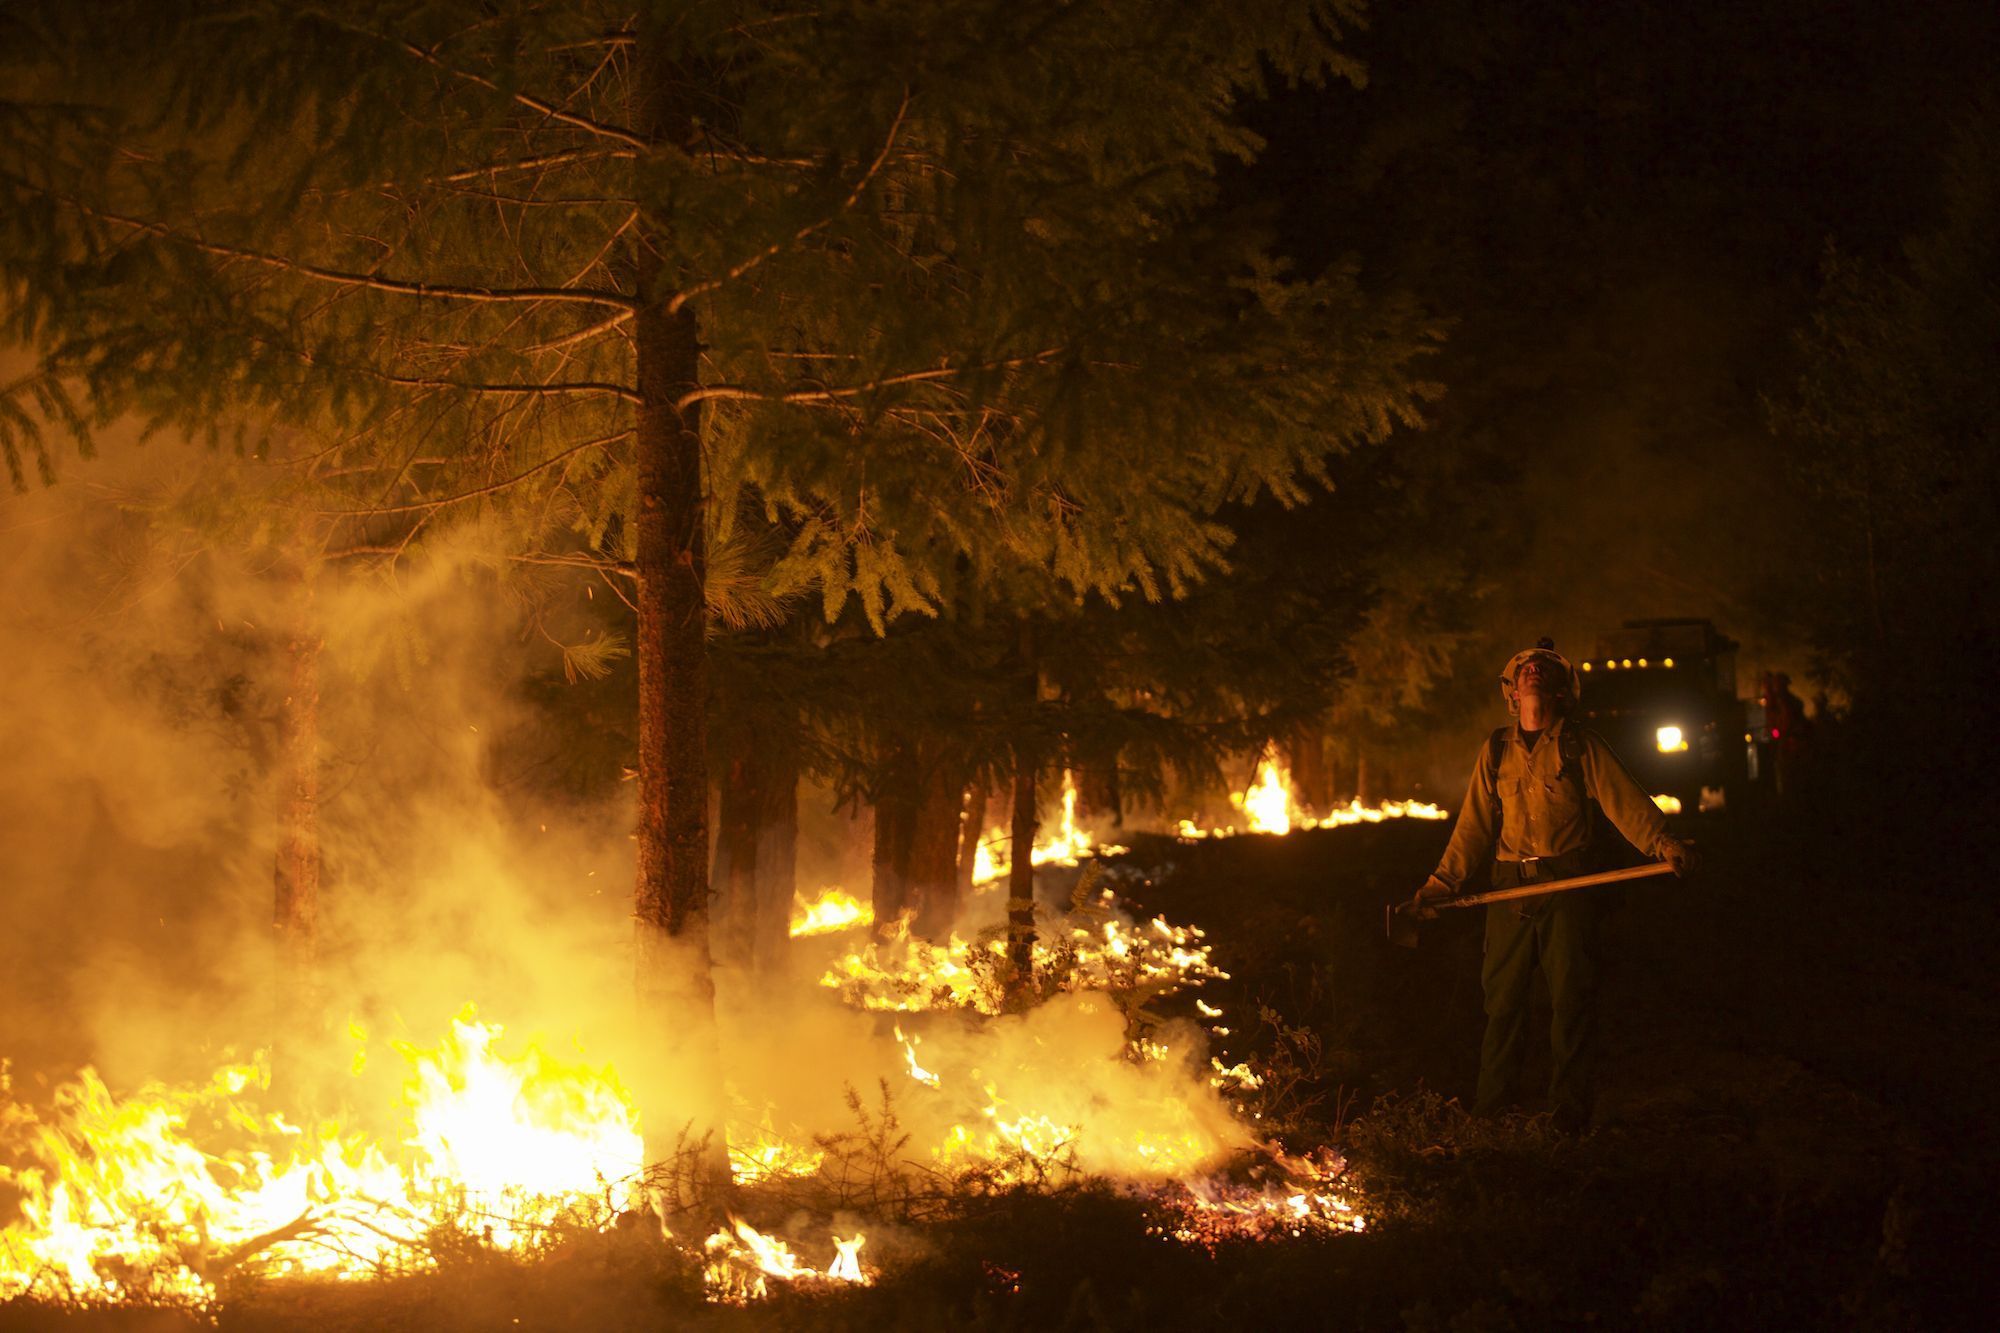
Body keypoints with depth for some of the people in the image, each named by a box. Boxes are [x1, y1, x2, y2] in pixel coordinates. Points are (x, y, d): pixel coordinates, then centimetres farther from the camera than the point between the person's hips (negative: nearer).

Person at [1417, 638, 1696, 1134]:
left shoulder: (1581, 745, 2)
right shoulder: (1496, 750, 12)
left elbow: (1626, 801, -7)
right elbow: (1475, 822, 15)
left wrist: (1664, 843, -22)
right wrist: (1444, 880, 8)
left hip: (1569, 887, -3)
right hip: (1510, 888, 3)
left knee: (1572, 996, -3)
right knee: (1502, 995, 5)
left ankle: (1569, 1108, 3)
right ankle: (1491, 1105, 14)